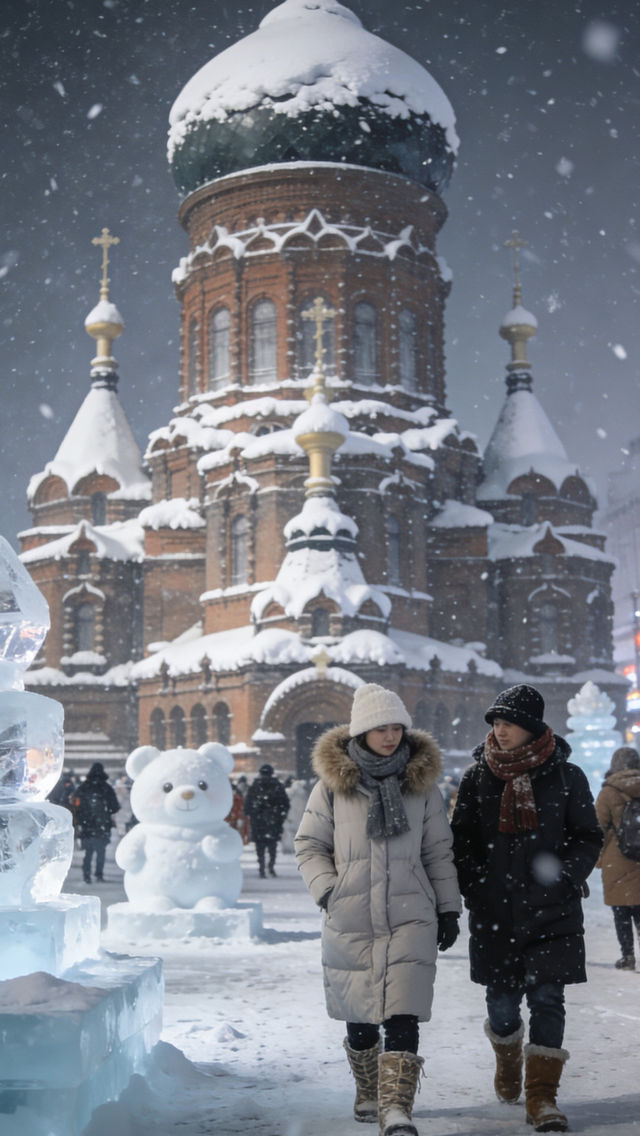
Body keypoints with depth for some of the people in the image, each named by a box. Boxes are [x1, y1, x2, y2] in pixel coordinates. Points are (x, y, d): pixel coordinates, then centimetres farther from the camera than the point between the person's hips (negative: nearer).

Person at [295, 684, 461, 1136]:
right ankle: (368, 1094, 33)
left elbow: (438, 851, 11)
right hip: (350, 920, 0)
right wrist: (327, 890, -7)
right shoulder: (332, 784, 0)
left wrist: (449, 908, 9)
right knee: (360, 1015, 11)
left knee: (403, 1017, -11)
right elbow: (309, 845, 7)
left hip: (411, 917, 0)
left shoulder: (422, 783, 5)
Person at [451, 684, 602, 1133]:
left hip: (553, 912, -1)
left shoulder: (566, 776, -1)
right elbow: (461, 840, 10)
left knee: (547, 999, -5)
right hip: (495, 912, 1)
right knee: (502, 1001, 8)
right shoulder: (477, 777, 4)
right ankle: (508, 1058, 40)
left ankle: (542, 1096, 6)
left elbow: (588, 838, 4)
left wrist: (563, 879, -10)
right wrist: (471, 889, -1)